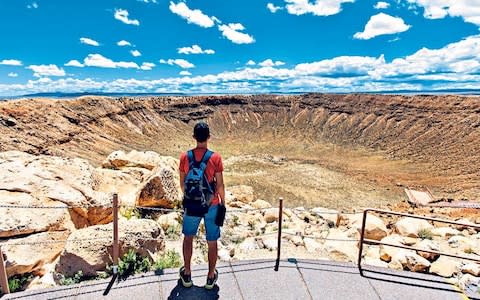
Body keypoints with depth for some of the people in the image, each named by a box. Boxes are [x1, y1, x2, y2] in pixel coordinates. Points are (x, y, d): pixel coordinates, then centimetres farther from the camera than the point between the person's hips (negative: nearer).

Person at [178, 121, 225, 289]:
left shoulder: (185, 157, -7)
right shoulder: (215, 157, -14)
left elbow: (182, 183, 2)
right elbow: (220, 185, -10)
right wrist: (223, 203, 4)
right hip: (212, 205, -2)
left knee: (188, 237, 23)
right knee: (212, 241, 14)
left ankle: (187, 275, 33)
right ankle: (211, 277, 29)